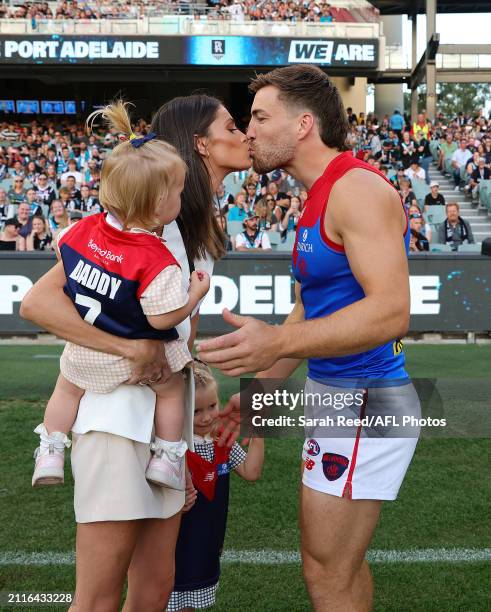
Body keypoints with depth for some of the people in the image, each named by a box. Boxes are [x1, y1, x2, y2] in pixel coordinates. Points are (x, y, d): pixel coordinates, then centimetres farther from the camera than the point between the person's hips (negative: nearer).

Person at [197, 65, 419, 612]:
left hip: (363, 398, -10)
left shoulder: (357, 189, -16)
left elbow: (392, 311, -27)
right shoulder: (320, 198, 15)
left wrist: (276, 342, -34)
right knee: (343, 565, 20)